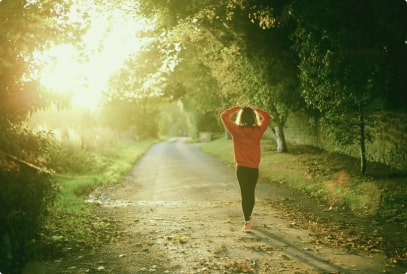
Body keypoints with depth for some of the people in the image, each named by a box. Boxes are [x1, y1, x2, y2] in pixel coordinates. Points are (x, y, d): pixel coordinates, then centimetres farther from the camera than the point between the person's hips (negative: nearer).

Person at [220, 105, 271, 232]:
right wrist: (255, 110, 8)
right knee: (251, 192, 16)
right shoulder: (258, 131, -6)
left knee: (245, 194, -1)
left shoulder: (236, 130, -10)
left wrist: (236, 109, 4)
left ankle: (247, 222, -5)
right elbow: (267, 117, 9)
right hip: (254, 168, 2)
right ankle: (248, 217, 32)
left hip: (241, 168, -2)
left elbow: (224, 115, -2)